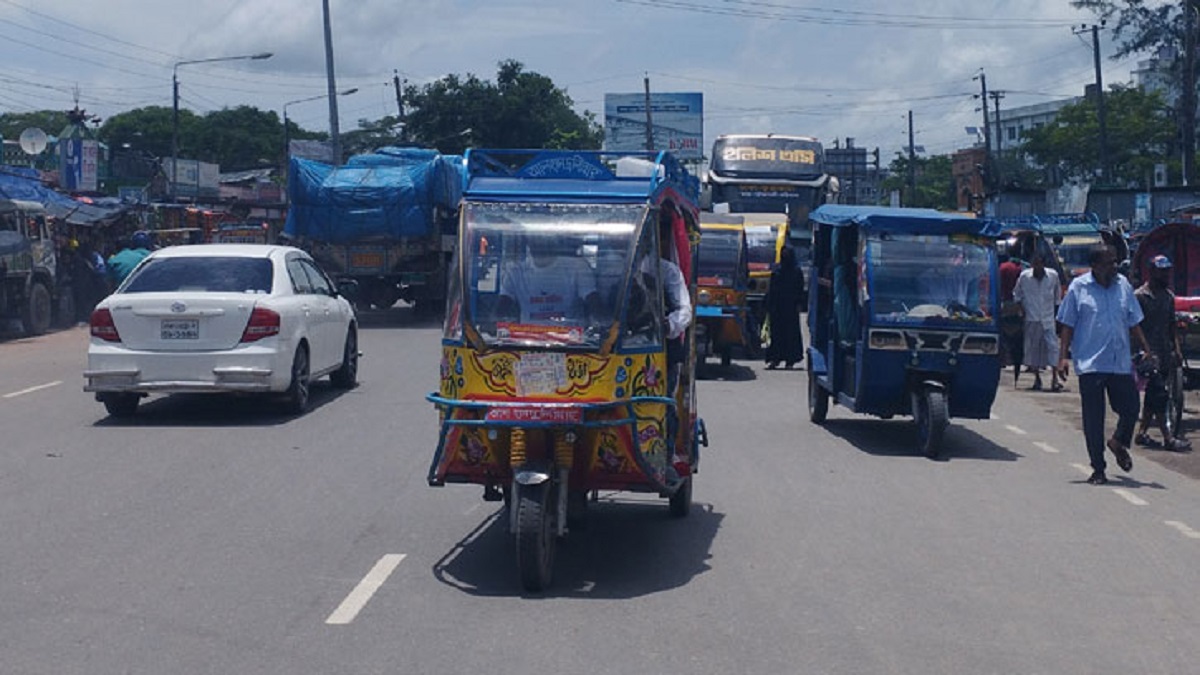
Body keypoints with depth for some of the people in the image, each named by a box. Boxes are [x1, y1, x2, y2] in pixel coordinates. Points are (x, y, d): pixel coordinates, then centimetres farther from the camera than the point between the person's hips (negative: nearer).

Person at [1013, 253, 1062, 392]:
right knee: (1033, 347, 6)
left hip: (1049, 319, 0)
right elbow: (1017, 294, 10)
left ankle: (1054, 379, -10)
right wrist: (1021, 309, 3)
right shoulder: (1024, 276, -4)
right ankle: (1037, 378, 18)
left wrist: (1055, 307, 11)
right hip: (1031, 319, 0)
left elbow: (1058, 294, 12)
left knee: (1052, 346, -9)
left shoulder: (1053, 276, -3)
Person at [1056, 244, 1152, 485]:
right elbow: (1067, 325, 1)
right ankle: (1098, 469, 12)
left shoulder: (1123, 285, 8)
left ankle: (1119, 443, 34)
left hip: (1121, 363, 3)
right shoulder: (1078, 287, -2)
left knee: (1131, 409, 2)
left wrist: (1146, 349, 10)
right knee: (1093, 419, 1)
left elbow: (1133, 323, 16)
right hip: (1090, 364, -3)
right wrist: (1063, 356, -6)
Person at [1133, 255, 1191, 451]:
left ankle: (1142, 433, 18)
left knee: (1153, 395, 10)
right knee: (1159, 394, -11)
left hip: (1165, 352, 7)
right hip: (1149, 353, -7)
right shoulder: (1140, 296, -8)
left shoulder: (1168, 296, 13)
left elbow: (1172, 324, 18)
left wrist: (1177, 349, 9)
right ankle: (1168, 438, -11)